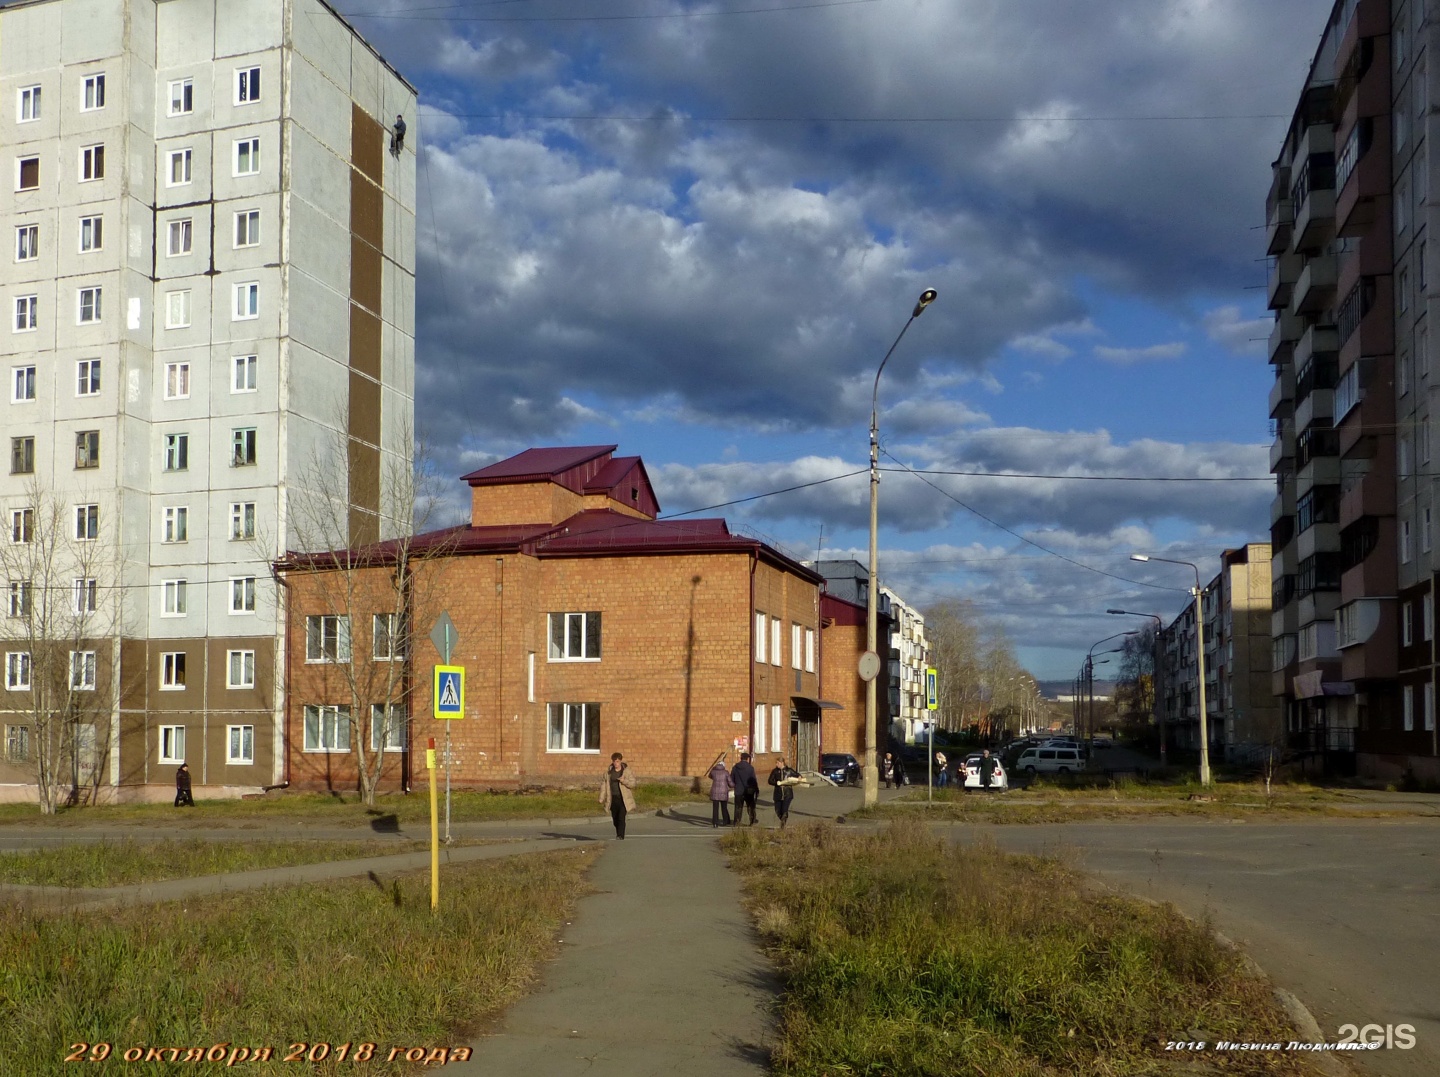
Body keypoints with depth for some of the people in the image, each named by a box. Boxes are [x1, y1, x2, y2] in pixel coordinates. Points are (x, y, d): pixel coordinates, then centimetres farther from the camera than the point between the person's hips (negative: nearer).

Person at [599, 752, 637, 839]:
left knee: (621, 817, -14)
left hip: (623, 799, -3)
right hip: (613, 799, 3)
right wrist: (602, 799, 5)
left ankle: (621, 836, -15)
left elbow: (632, 784, -4)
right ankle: (618, 834, 28)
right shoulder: (608, 772, 5)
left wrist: (624, 781, -22)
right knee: (615, 819, 10)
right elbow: (603, 785, 8)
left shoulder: (626, 771, -2)